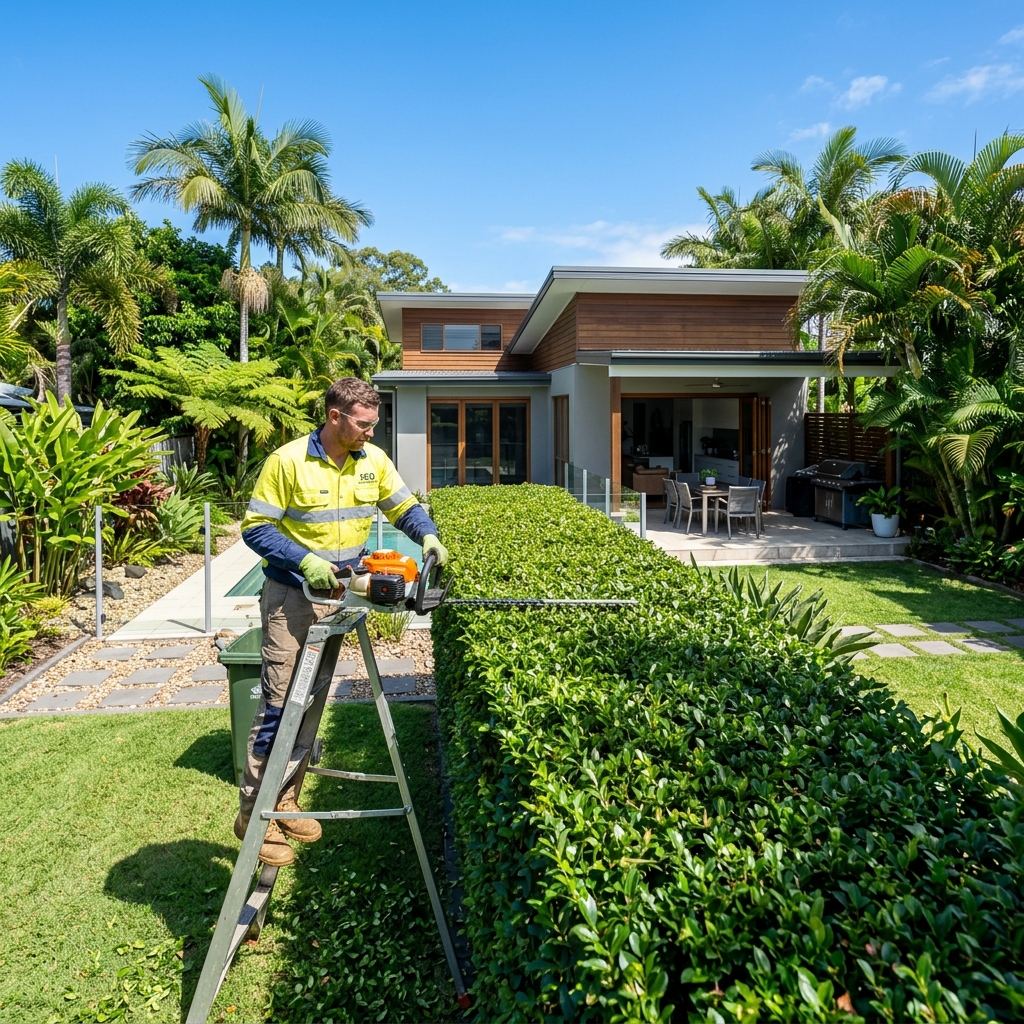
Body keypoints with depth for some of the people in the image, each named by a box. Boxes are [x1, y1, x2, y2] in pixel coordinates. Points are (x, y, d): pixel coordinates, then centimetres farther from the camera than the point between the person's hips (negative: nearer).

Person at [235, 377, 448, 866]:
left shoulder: (373, 460, 1)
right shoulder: (287, 460, -15)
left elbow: (404, 507, 7)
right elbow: (255, 527, -13)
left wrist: (428, 536, -14)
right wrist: (304, 561, -25)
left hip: (338, 597, 6)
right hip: (290, 597, -6)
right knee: (279, 703, -4)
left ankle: (285, 802, 28)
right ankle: (252, 812, 11)